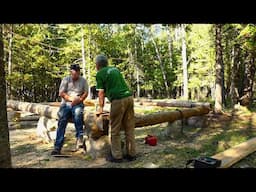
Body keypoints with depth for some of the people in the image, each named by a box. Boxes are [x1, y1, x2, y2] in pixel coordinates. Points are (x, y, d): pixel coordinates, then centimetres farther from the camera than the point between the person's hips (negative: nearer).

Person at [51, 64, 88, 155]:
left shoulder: (83, 80, 11)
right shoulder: (65, 79, 8)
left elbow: (86, 93, 5)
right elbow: (61, 93, 0)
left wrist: (79, 100, -15)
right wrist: (72, 99, -12)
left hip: (78, 104, 0)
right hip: (66, 104, 1)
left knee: (78, 113, -36)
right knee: (62, 122, -21)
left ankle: (80, 138, -32)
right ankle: (57, 147, -21)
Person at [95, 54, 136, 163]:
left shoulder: (99, 74, 5)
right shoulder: (115, 69, 23)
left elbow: (101, 93, 5)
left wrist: (101, 107, 17)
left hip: (118, 100, -6)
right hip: (129, 97, 6)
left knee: (115, 130, 6)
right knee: (129, 128, 12)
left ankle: (117, 156, 14)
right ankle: (131, 154, 20)